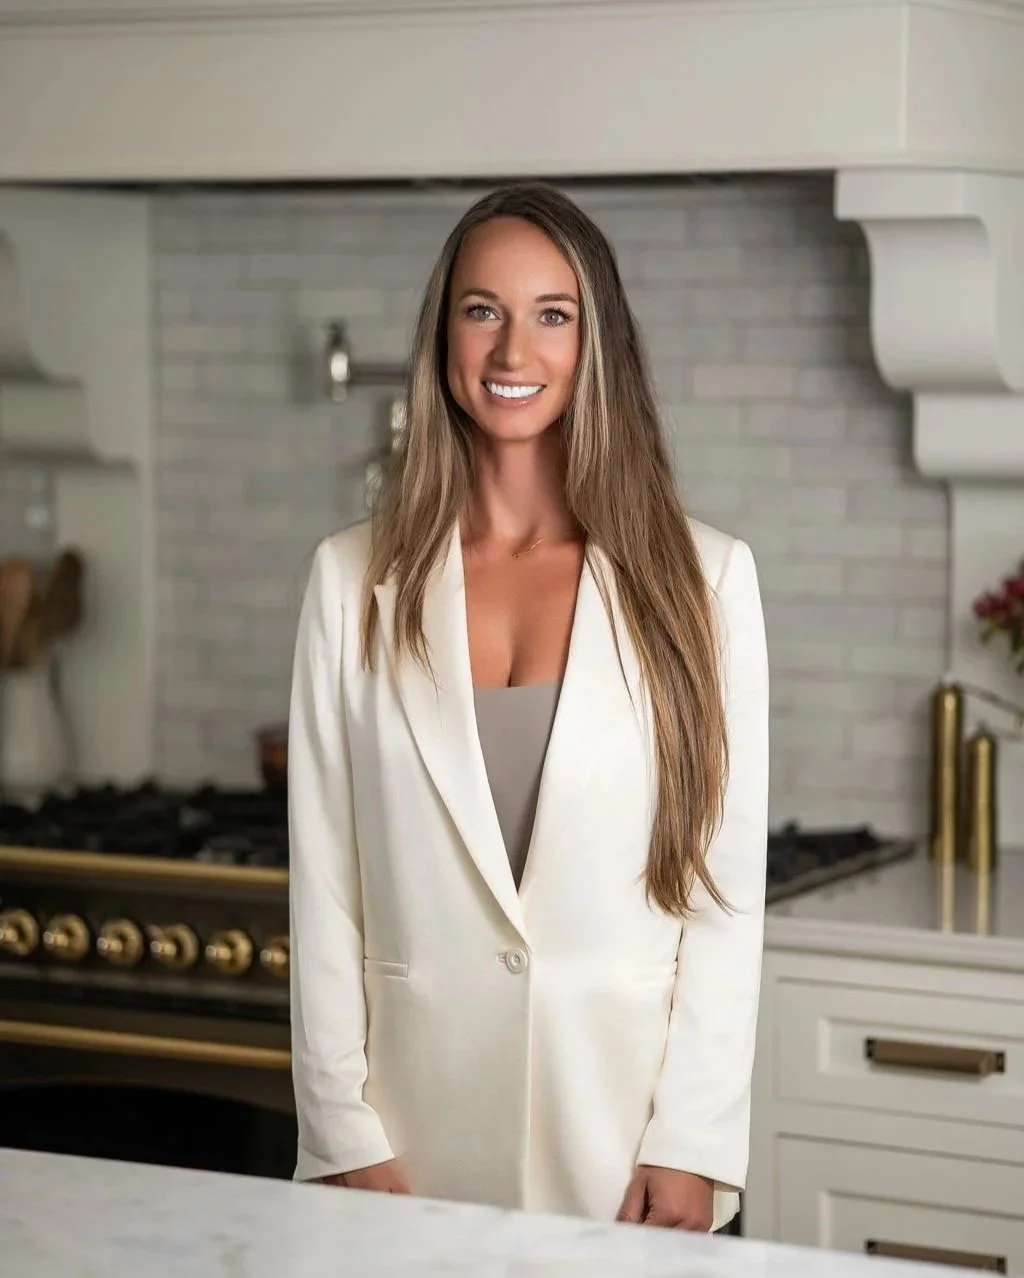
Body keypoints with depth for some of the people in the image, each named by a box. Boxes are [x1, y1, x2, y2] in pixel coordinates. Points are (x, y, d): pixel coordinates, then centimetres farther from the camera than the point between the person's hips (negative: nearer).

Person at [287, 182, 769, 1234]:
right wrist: (345, 1139, -3)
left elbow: (726, 890, -1)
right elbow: (324, 884, 2)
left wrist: (690, 1145, -7)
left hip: (623, 1099, -1)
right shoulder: (355, 580, 3)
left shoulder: (701, 578, 0)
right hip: (417, 1120, 1)